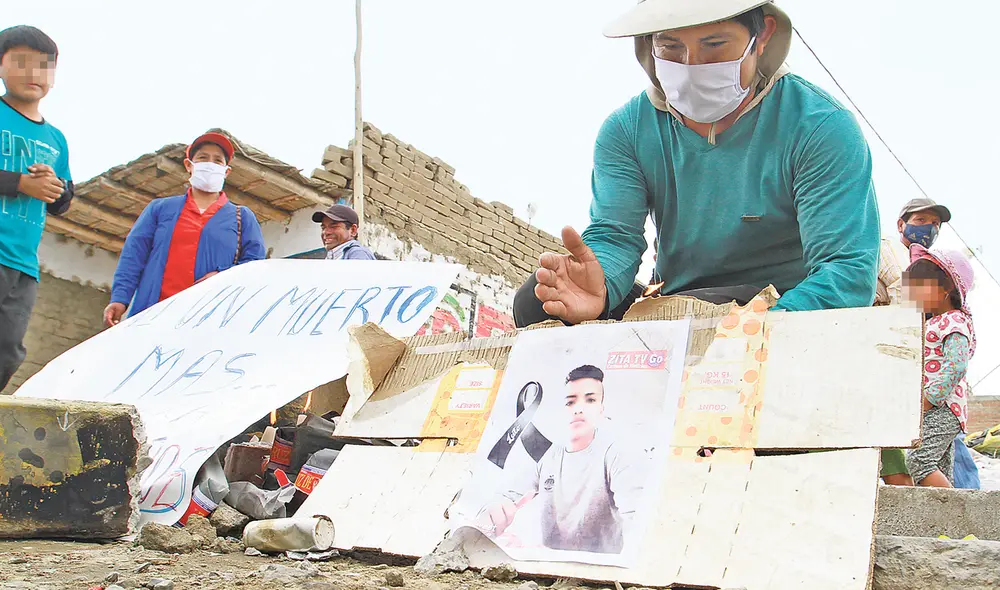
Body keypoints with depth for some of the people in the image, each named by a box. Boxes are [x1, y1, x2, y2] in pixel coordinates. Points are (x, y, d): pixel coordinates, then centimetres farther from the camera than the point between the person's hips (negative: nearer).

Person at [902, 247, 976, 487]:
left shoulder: (954, 323, -8)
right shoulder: (930, 324, 23)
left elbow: (956, 366, -20)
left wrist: (927, 400, -22)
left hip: (941, 410, -10)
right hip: (933, 412, 10)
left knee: (919, 460, -23)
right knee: (940, 473, 8)